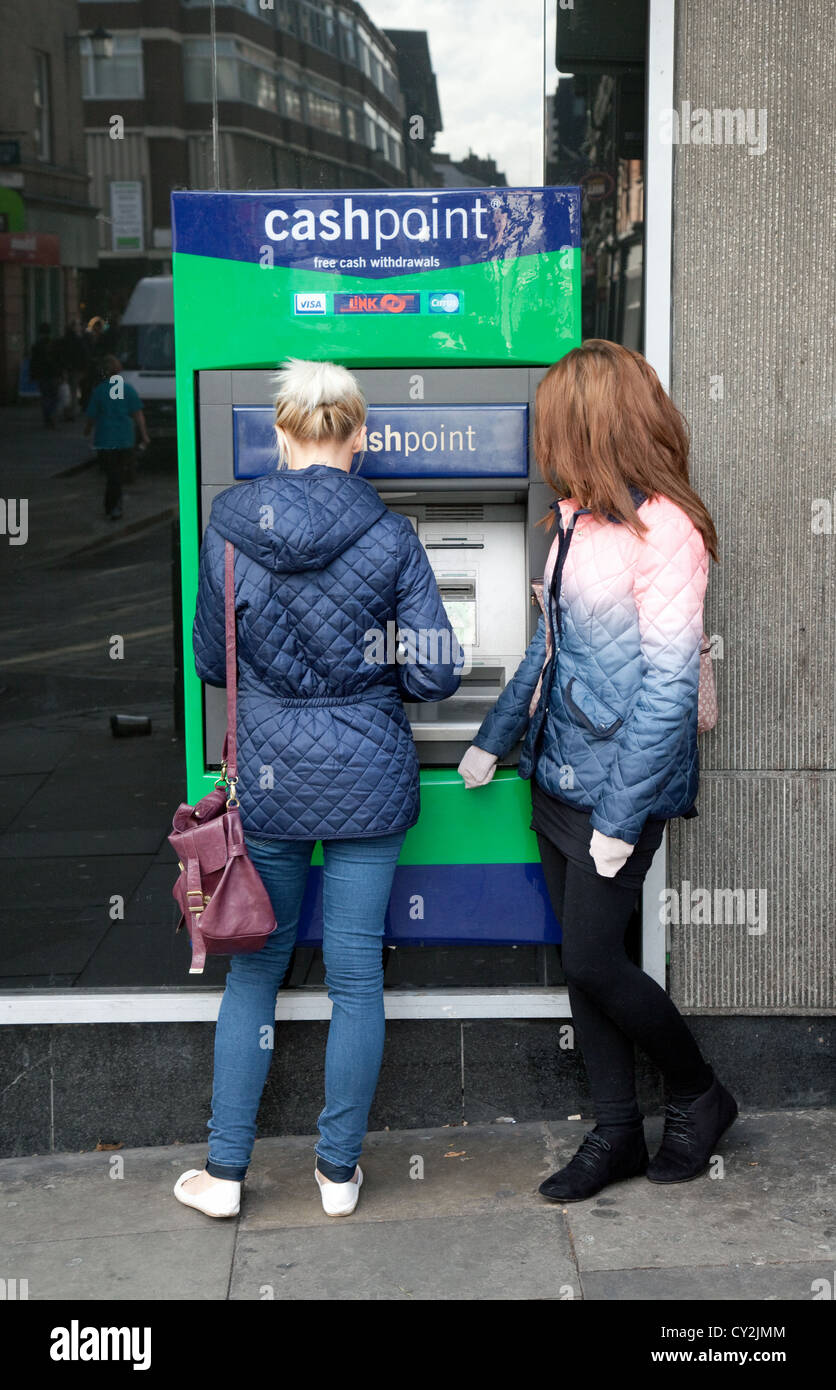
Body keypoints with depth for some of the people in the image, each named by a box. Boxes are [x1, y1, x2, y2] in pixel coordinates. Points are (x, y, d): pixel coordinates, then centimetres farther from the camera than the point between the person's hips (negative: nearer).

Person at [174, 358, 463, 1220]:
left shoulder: (227, 527, -5)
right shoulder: (390, 538, -9)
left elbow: (211, 661, 4)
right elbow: (435, 673, -9)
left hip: (267, 778, 1)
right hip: (367, 778, -1)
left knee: (254, 968, 15)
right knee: (355, 974, 10)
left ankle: (224, 1171, 21)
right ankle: (339, 1171, 22)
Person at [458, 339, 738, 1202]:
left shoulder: (663, 528, -17)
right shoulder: (579, 516, 9)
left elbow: (669, 683, -19)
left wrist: (621, 816, -19)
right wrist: (492, 740, 21)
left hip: (618, 787, -8)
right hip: (556, 777, 8)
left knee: (592, 962, -2)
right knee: (582, 965, 12)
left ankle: (698, 1097, 22)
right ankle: (616, 1136, 26)